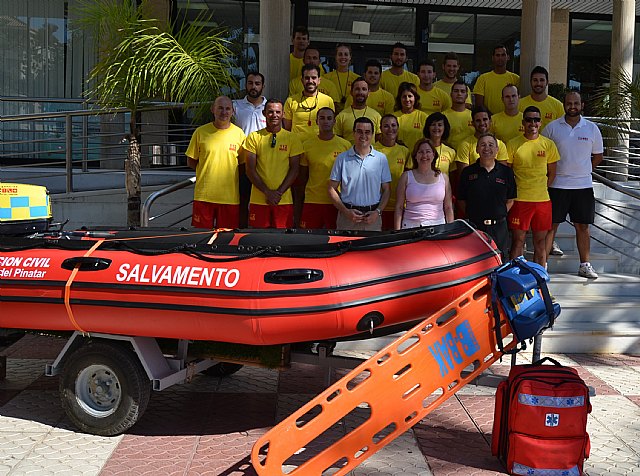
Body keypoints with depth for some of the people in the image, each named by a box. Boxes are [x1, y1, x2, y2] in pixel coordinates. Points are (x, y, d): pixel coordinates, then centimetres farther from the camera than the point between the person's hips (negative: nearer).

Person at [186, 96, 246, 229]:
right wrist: (207, 171, 2)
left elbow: (243, 164, 12)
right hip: (204, 195, 0)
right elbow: (191, 161, 10)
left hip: (230, 197, 0)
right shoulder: (201, 132, 3)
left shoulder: (239, 133, 4)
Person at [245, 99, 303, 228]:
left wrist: (279, 192, -9)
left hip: (284, 200, 0)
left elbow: (294, 169, 2)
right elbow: (250, 170, 0)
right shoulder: (254, 137, 5)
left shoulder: (292, 138, 6)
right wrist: (267, 192, -10)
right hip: (258, 200, 0)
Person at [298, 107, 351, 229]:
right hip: (312, 201, 1)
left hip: (336, 202, -1)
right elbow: (303, 176, 12)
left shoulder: (345, 145, 2)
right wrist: (300, 202, 11)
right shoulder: (307, 145, 5)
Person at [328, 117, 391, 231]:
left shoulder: (381, 159, 8)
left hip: (372, 218, 1)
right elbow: (332, 189, 5)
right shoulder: (342, 158, 6)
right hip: (347, 216, 0)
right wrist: (346, 211, -6)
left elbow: (386, 190, 9)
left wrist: (378, 212, -6)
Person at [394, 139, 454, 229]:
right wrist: (397, 232, -2)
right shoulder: (406, 177, 6)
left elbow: (448, 208, 13)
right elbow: (399, 207, 5)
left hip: (438, 228, 1)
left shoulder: (443, 177, 10)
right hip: (410, 227, -1)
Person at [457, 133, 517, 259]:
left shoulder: (506, 172, 6)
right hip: (474, 225, -1)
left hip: (499, 226, 1)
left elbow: (510, 200, 12)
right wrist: (471, 216, -2)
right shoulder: (468, 172, 3)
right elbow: (461, 200, 6)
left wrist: (500, 215, 2)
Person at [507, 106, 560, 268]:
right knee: (518, 240, 0)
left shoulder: (548, 144, 5)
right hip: (519, 199, -2)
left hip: (543, 199, 2)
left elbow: (552, 173, 11)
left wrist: (542, 189, 4)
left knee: (540, 241, 8)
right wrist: (512, 193, -2)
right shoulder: (513, 144, 0)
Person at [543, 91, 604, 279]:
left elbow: (598, 156, 13)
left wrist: (582, 171, 6)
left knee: (582, 226, 8)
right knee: (551, 225, 0)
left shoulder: (592, 128, 5)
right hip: (557, 185, -2)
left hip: (583, 186, 2)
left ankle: (585, 265, 18)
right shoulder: (552, 127, 0)